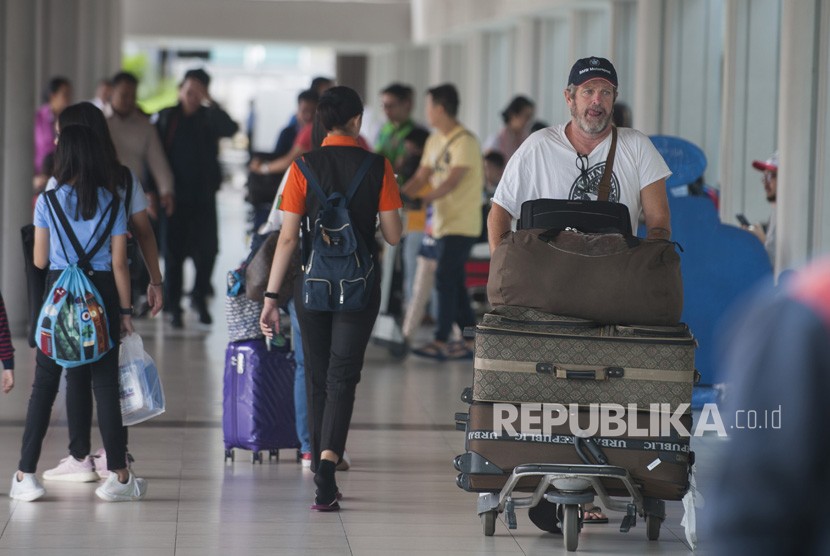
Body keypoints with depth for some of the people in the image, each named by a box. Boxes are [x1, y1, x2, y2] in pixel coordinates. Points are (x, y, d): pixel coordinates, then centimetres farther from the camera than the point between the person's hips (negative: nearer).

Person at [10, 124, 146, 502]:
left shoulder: (48, 201, -3)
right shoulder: (111, 203, -1)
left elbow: (40, 259, 1)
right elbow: (119, 263, -2)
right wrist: (124, 311, 5)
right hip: (101, 296, 0)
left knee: (44, 385, 6)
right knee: (105, 385, 4)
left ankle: (26, 475, 3)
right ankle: (118, 477, 6)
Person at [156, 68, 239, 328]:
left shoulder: (209, 118, 5)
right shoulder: (166, 117, 5)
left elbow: (230, 129, -16)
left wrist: (209, 102, -16)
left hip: (203, 195, 0)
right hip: (175, 196, 0)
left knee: (207, 248, -1)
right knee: (174, 251, 2)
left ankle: (200, 297, 21)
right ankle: (174, 306, 11)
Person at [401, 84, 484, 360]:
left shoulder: (465, 141, -13)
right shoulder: (435, 141, 14)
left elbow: (453, 180, -23)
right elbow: (422, 177, 11)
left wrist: (424, 198, -32)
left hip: (461, 224, -9)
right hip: (442, 222, 9)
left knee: (445, 278, -13)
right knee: (454, 283, 9)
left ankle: (440, 341, -12)